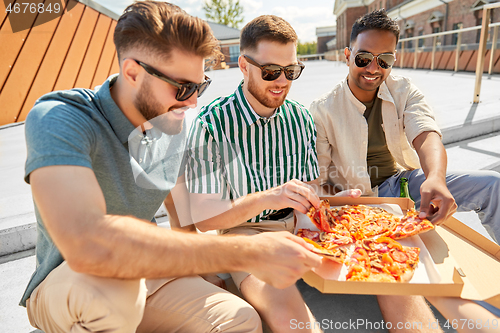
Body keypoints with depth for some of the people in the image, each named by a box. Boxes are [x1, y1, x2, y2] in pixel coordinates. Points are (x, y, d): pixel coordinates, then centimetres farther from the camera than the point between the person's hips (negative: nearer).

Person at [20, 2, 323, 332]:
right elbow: (85, 243, -43)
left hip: (143, 275, 5)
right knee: (110, 283, -38)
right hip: (62, 287, -4)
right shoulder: (58, 119, -25)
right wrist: (247, 253, -41)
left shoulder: (174, 125, -4)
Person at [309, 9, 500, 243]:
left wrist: (436, 178, -43)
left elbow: (425, 136, -21)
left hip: (404, 182, 3)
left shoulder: (404, 92, -2)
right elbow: (318, 182, -12)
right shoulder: (323, 110, -13)